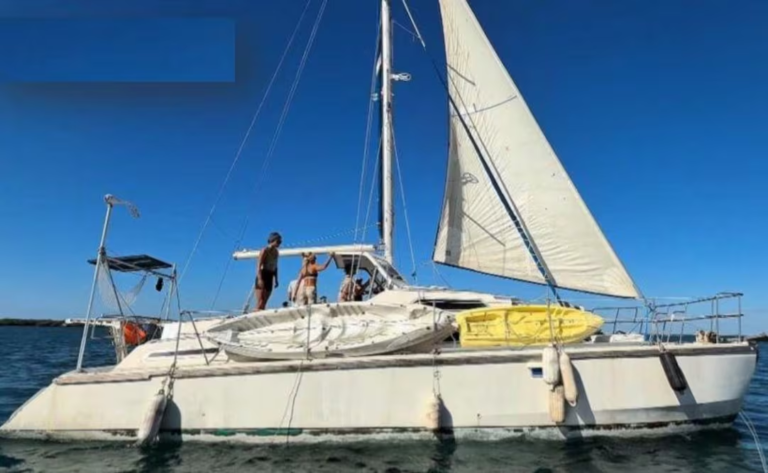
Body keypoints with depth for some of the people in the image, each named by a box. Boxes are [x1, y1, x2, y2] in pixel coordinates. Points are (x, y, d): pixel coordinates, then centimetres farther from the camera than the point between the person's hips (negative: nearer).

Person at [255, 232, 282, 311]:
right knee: (261, 302, -12)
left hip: (270, 278, 7)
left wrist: (276, 279, 13)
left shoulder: (276, 252, 12)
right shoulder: (265, 250, -9)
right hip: (262, 276, -7)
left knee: (264, 303, 6)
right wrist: (260, 279, -23)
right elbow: (258, 266, -14)